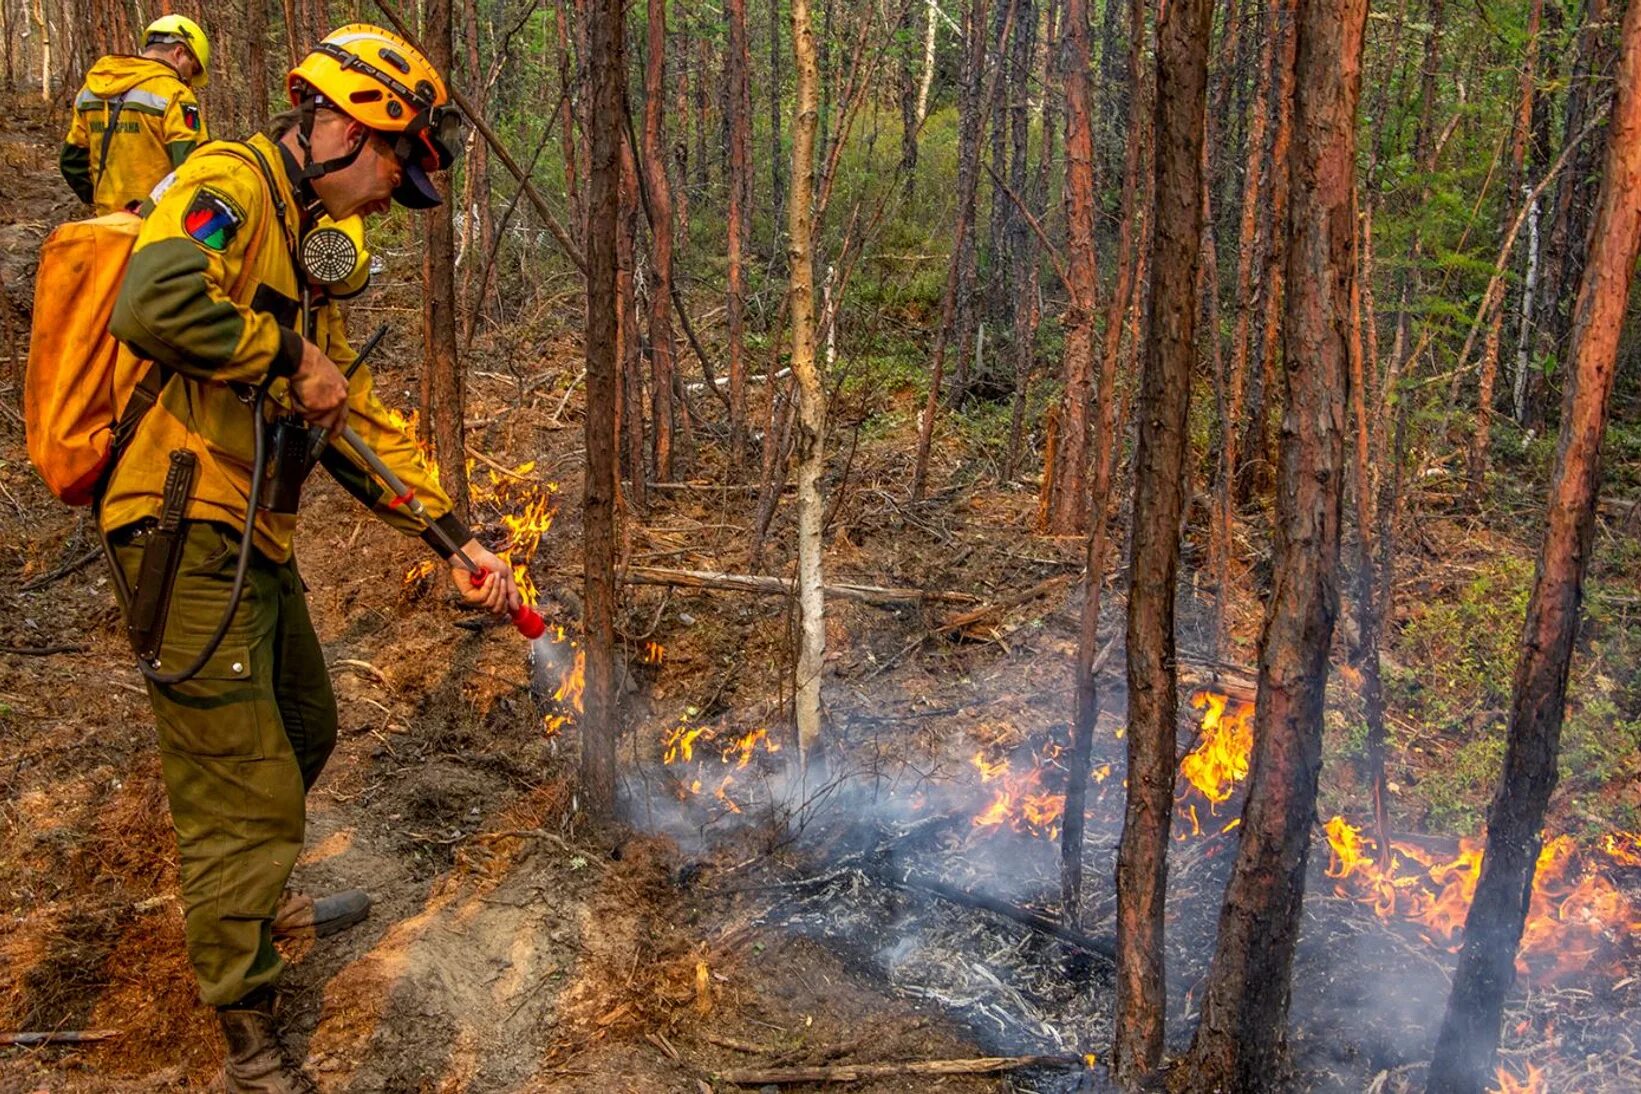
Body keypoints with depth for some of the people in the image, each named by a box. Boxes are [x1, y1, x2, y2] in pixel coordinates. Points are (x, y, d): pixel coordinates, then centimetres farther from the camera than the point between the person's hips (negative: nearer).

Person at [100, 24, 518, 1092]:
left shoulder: (299, 244, 19)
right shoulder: (227, 188, -13)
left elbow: (359, 417, 17)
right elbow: (154, 303, -34)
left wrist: (456, 539, 11)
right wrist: (290, 357, -18)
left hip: (256, 543, 10)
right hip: (188, 537, -10)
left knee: (304, 735, 27)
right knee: (248, 794, -4)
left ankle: (260, 906, 52)